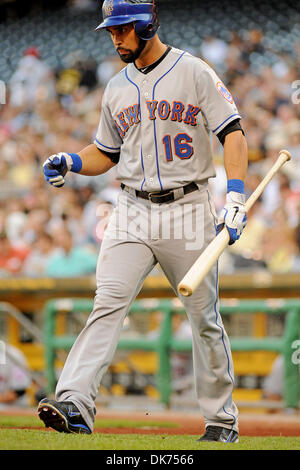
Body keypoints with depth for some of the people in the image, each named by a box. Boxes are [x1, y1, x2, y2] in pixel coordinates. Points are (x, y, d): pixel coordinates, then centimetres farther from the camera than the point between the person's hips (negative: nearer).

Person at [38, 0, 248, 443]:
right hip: (133, 212, 3)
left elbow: (232, 132, -8)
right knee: (108, 303, -13)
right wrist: (71, 162, 1)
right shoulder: (117, 88, 14)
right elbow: (106, 153, 22)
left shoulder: (194, 72, -2)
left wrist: (236, 194, -20)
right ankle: (75, 404, -25)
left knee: (205, 316, 2)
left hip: (188, 210, -3)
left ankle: (222, 419, 14)